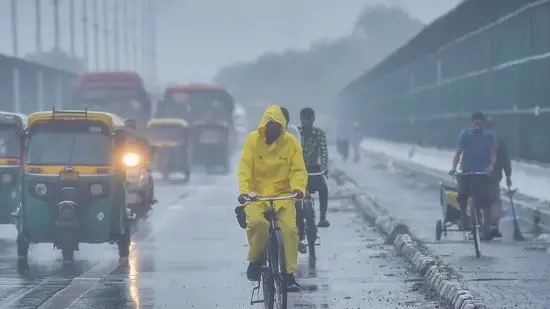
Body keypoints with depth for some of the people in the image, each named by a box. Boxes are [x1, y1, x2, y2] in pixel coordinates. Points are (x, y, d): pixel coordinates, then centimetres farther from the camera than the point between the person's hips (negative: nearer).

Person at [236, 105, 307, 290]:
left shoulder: (291, 142, -2)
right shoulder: (253, 139, -4)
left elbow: (298, 169, -6)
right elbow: (245, 167, -9)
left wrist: (298, 188, -26)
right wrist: (244, 190, -24)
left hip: (282, 194, 1)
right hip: (257, 193, -1)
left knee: (289, 229, -18)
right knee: (256, 222, -29)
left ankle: (289, 273, -4)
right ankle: (255, 259, -2)